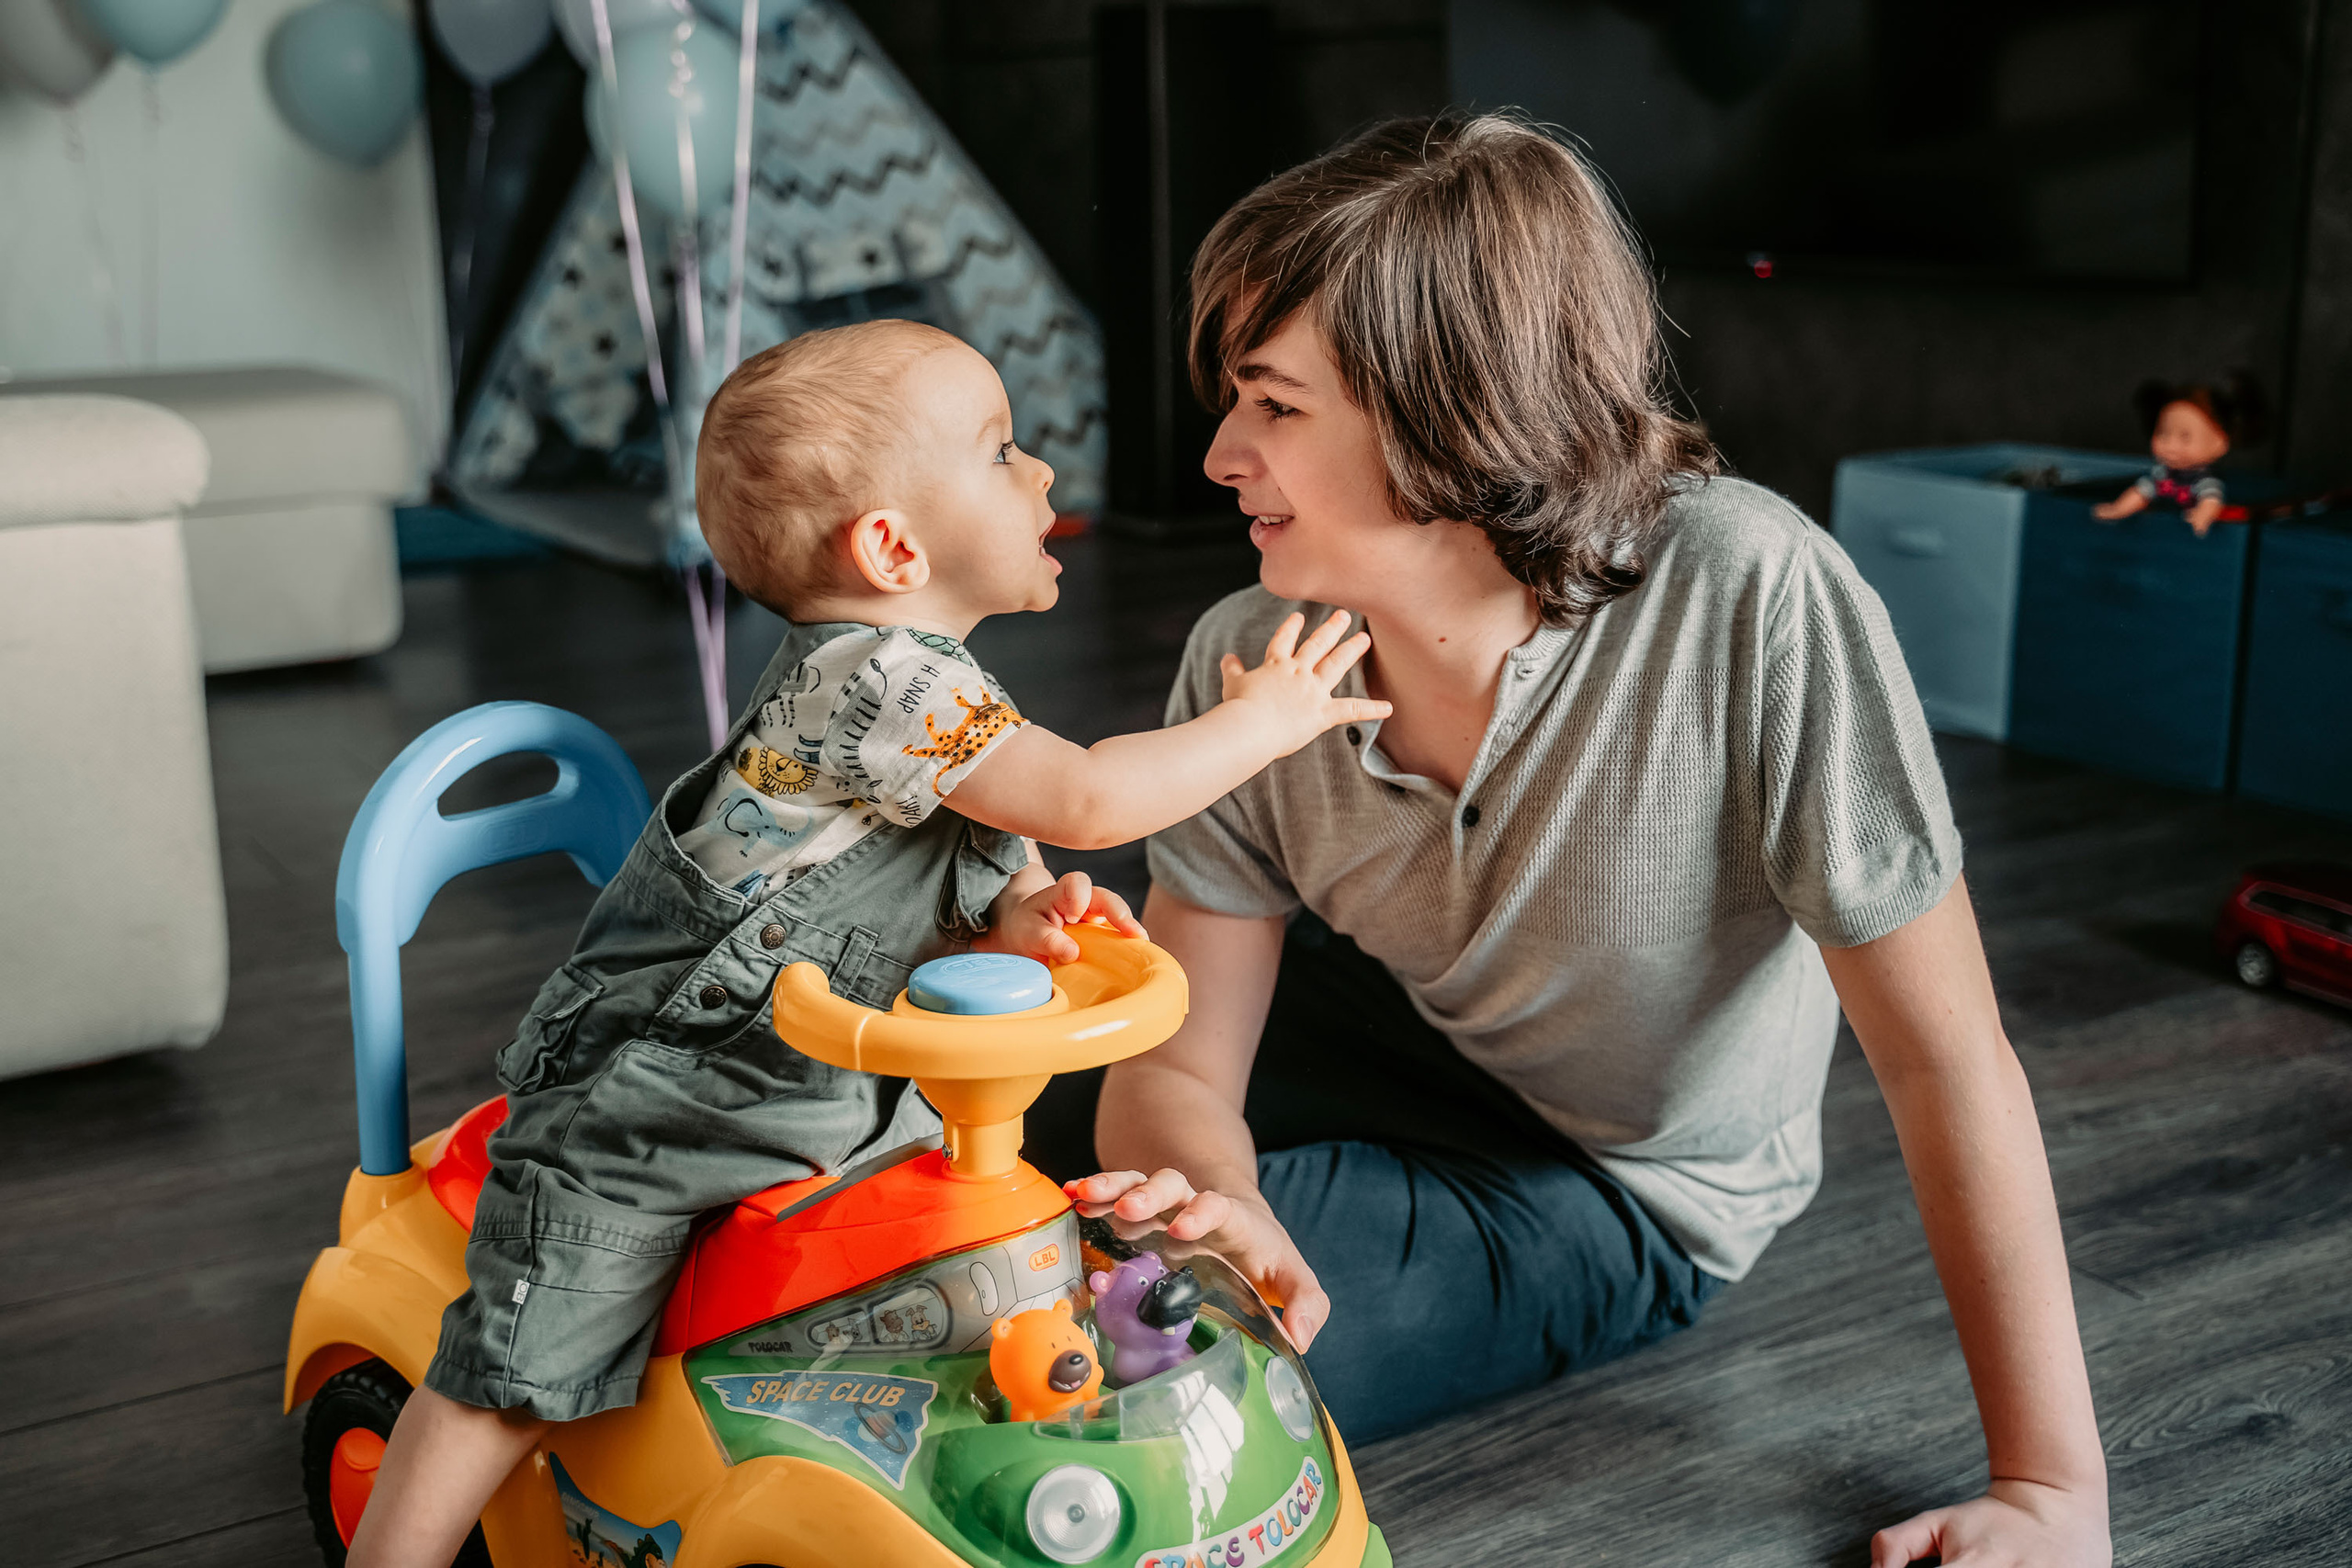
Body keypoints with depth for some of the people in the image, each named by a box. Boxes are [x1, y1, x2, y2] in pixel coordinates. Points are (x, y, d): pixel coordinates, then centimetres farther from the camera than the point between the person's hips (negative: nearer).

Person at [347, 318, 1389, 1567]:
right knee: (521, 1375, -6)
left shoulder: (935, 697, 5)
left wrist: (1027, 916, -15)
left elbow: (977, 883, 10)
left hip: (819, 1092, 9)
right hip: (641, 1115, -9)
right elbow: (1088, 801, -28)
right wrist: (1267, 718, -16)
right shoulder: (874, 675, -25)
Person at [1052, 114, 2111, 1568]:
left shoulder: (1749, 600, -34)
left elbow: (1947, 1059, -27)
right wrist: (1231, 1217, -39)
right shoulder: (1247, 665, -19)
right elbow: (1175, 1067, -15)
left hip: (1619, 1192, -4)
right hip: (1395, 1044, 5)